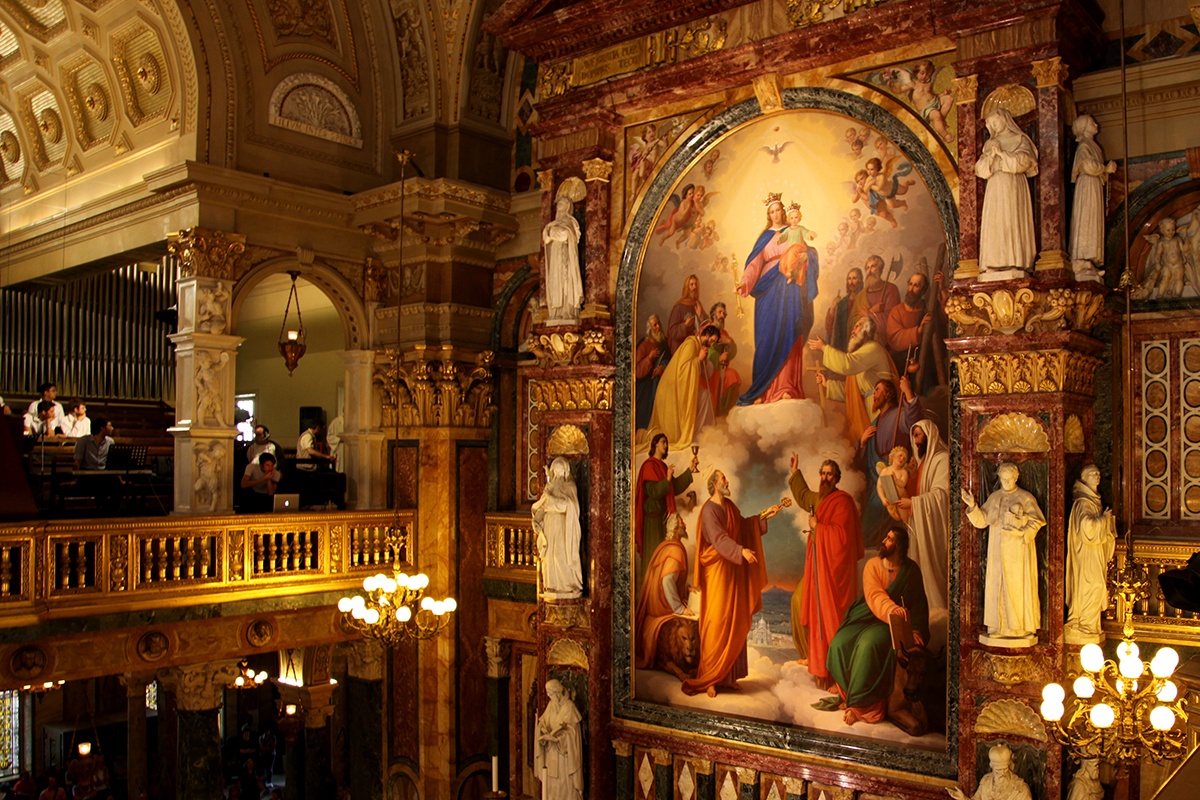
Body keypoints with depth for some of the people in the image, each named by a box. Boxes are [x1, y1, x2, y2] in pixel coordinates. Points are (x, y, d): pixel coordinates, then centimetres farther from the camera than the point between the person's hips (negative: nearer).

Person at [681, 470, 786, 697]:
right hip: (717, 572, -8)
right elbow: (719, 538, -28)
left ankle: (728, 676, 16)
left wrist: (763, 516, 17)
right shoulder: (709, 510, -15)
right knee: (717, 625, -6)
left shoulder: (730, 506, 12)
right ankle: (708, 679, 2)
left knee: (735, 623, 9)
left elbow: (742, 527, 25)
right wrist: (741, 551, -41)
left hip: (733, 571, 9)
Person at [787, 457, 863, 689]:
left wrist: (817, 527, -12)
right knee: (817, 610, 12)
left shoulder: (842, 501, -13)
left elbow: (842, 533, -22)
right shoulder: (819, 499, 14)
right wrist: (795, 471, 40)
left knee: (831, 613, -9)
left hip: (834, 564, -9)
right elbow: (803, 496, 37)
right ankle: (820, 662, 21)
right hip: (819, 563, 9)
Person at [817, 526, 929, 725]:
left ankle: (859, 704, -27)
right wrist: (891, 609, -39)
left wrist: (916, 630, -18)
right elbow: (874, 596, -18)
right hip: (867, 616, 3)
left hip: (894, 622, -3)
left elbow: (919, 604, -1)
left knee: (869, 644, -33)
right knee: (840, 643, -23)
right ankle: (845, 694, -9)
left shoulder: (910, 570, -2)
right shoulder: (872, 565, -1)